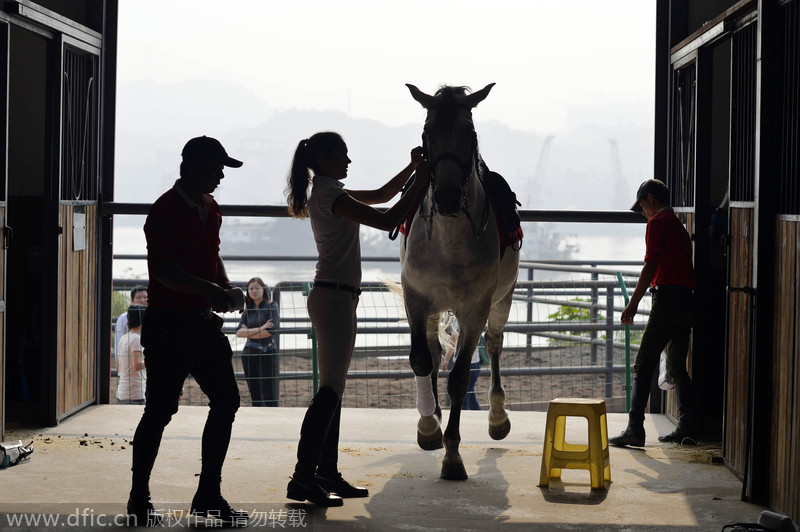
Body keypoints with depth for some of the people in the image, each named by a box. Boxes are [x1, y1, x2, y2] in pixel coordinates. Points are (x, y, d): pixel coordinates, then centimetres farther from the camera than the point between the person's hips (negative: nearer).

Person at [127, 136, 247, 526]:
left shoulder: (210, 209, 13)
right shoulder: (166, 210, -13)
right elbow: (163, 269, -22)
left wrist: (225, 286, 8)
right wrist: (207, 288, -32)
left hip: (202, 320, 8)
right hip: (168, 322, -8)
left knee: (226, 400, 6)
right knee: (160, 409, -3)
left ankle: (208, 496, 15)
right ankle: (139, 498, 11)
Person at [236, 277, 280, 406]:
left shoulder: (272, 306, 0)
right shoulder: (248, 310, 12)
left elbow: (271, 330, -13)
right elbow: (239, 332, -1)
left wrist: (248, 332, -3)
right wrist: (260, 329, -14)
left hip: (268, 354, -5)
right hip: (250, 355, 5)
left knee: (270, 396, -7)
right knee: (255, 395, 6)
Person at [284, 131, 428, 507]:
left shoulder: (327, 192, 17)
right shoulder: (331, 195, -13)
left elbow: (381, 195, 26)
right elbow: (387, 221, -18)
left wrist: (412, 168, 14)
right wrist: (418, 184, -9)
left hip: (333, 297, 10)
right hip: (335, 297, -10)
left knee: (333, 390, 11)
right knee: (330, 390, -11)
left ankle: (327, 474, 15)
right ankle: (303, 478, -11)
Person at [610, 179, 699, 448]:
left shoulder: (657, 223, -5)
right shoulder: (678, 225, 21)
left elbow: (651, 266, -14)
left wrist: (633, 303, -12)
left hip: (668, 298, -9)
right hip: (687, 299, 9)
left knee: (643, 366, -8)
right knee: (677, 367, 16)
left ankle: (635, 430, -15)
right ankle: (688, 428, 14)